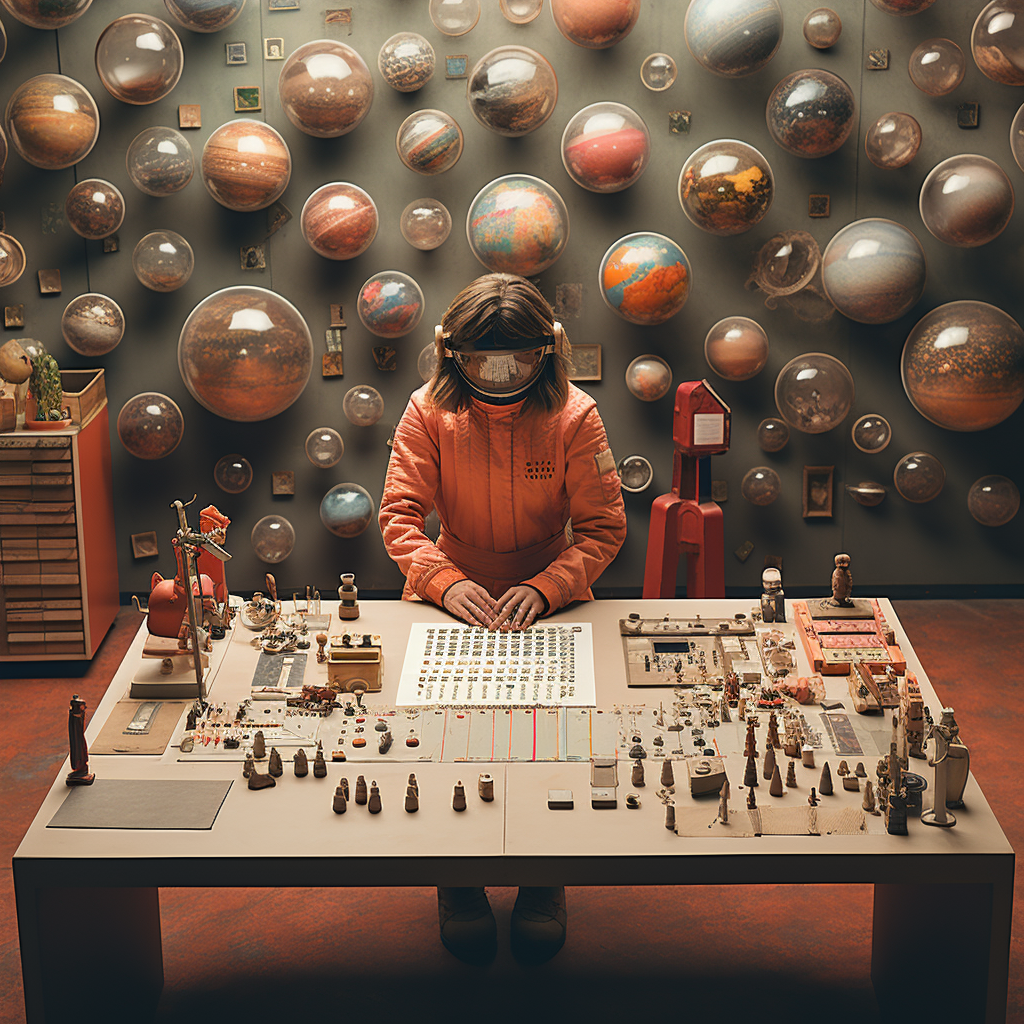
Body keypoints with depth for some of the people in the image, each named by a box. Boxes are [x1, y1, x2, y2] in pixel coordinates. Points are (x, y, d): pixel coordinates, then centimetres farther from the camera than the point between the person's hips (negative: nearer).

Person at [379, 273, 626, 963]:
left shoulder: (574, 416, -9)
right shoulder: (430, 411, -6)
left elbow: (604, 527, -8)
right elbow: (400, 513, -8)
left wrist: (543, 590, -24)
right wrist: (445, 582, -26)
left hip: (551, 600, -1)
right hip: (454, 596, 1)